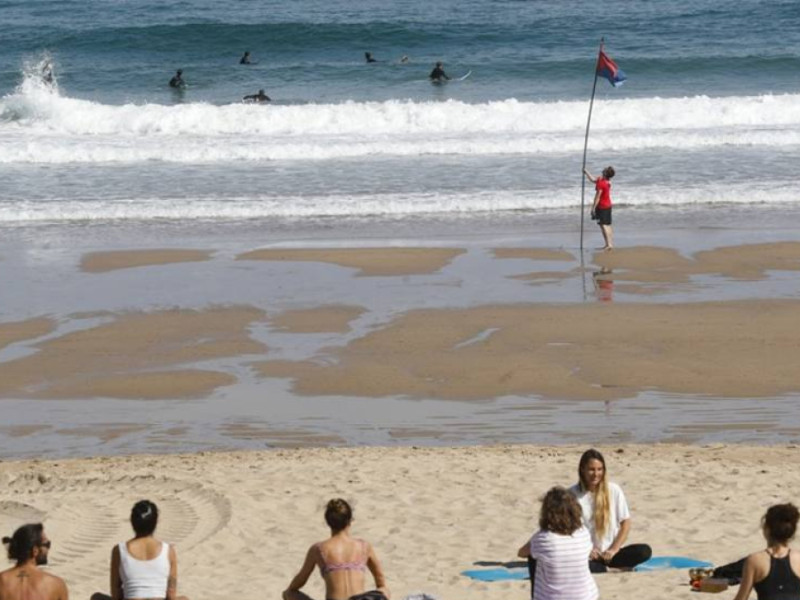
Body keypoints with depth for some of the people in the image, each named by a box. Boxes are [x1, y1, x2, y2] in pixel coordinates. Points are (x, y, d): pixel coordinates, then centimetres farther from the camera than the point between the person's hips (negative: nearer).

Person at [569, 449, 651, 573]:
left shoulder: (614, 490, 1)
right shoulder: (573, 494, -3)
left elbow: (626, 523, 3)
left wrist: (614, 550, -8)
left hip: (610, 553, 2)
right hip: (587, 555, -2)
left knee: (644, 551, -24)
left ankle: (599, 564, -15)